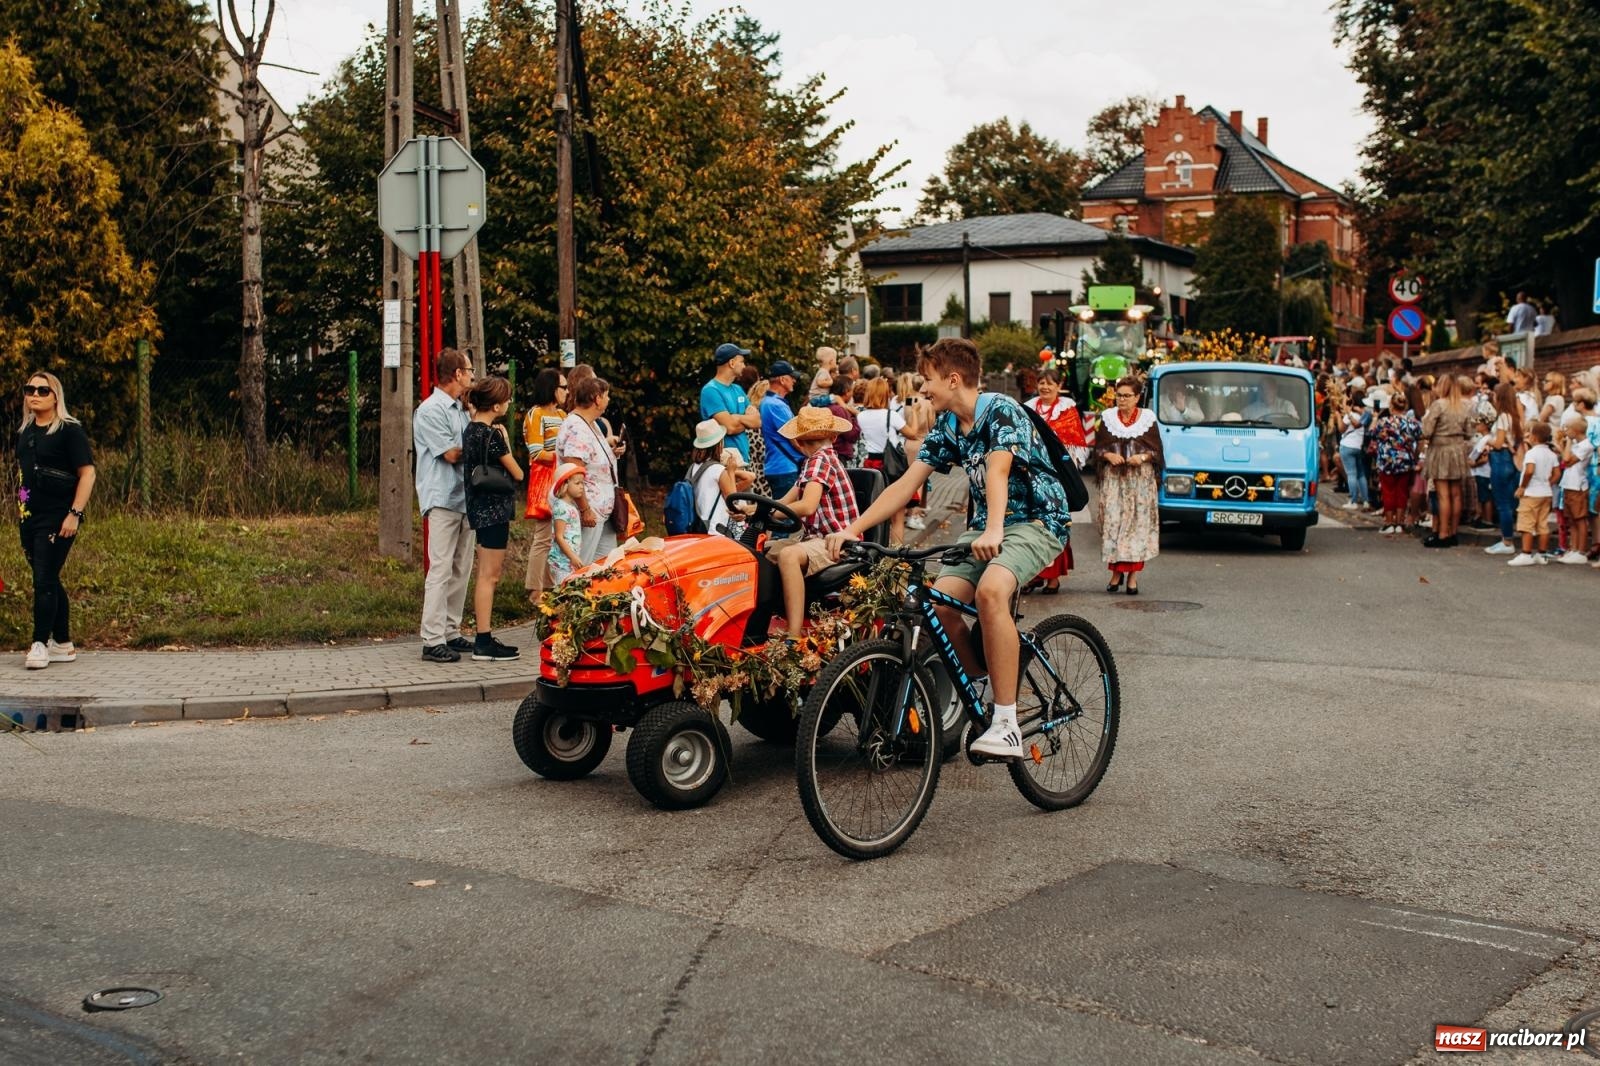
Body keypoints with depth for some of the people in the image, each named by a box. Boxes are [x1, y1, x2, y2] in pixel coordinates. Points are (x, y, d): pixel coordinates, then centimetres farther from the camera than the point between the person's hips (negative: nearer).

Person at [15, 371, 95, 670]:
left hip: (57, 518, -7)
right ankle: (63, 645, 19)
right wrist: (19, 513, 18)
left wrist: (75, 514, -18)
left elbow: (87, 473, -12)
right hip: (29, 517, 7)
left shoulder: (70, 430, -9)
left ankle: (40, 644, -2)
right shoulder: (23, 432, 12)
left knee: (44, 581, -9)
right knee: (49, 582, 12)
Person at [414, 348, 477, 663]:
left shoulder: (461, 409, 17)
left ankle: (451, 632, 15)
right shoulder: (430, 411, -10)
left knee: (461, 570, 9)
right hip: (443, 499, -9)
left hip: (465, 498, 9)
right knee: (441, 569, -10)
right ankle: (433, 640, -10)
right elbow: (451, 454, -14)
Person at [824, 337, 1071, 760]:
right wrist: (854, 528, -5)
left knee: (990, 591, -35)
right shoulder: (946, 427, 7)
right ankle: (986, 689, 7)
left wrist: (993, 531, -48)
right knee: (939, 603, -16)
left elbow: (998, 471, -32)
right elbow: (906, 484, 4)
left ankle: (1007, 725, -32)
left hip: (1036, 521, -7)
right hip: (985, 526, 8)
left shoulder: (1001, 410, -16)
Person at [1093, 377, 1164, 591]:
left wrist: (1143, 457, -13)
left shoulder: (1147, 418, 5)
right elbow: (1098, 448, 10)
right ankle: (1116, 572, 6)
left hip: (1140, 480, -1)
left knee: (1138, 524, -4)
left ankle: (1133, 575, -1)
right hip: (1113, 479, 1)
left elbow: (1156, 450, 6)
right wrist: (1108, 455, -10)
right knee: (1112, 523, -5)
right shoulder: (1107, 418, 9)